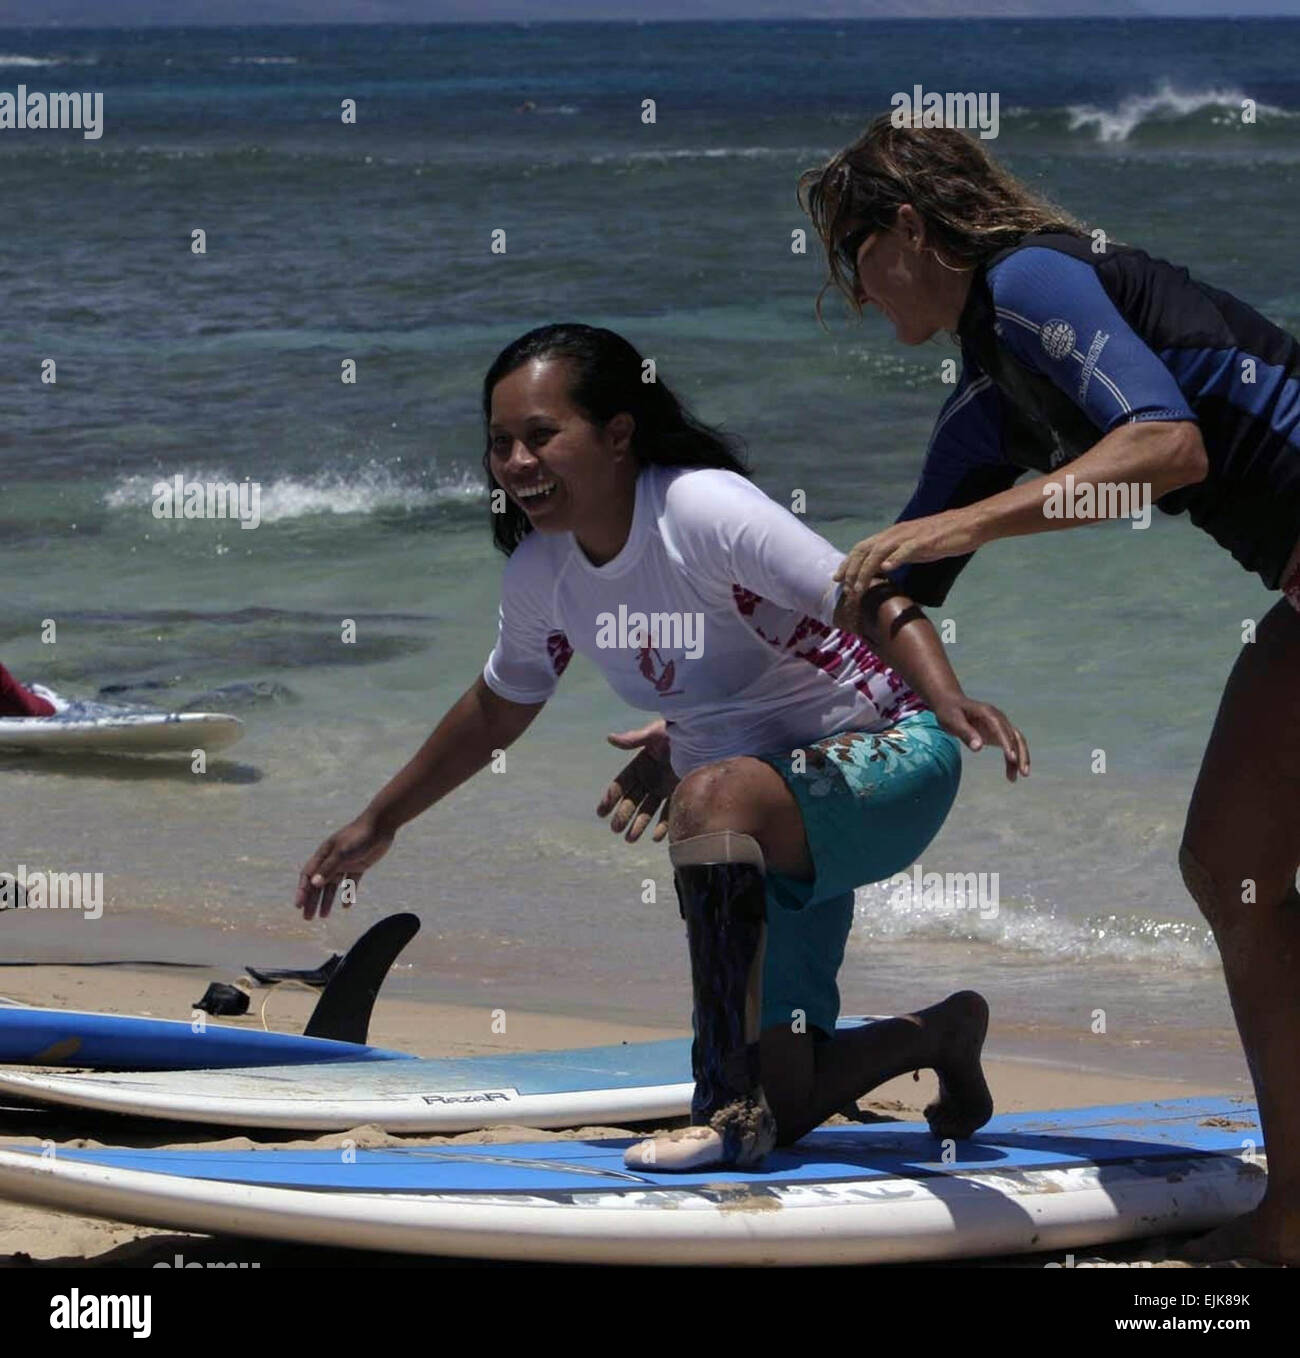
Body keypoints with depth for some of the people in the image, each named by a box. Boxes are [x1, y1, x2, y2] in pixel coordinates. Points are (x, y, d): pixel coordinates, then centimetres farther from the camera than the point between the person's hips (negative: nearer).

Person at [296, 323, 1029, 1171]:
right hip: (770, 825, 8)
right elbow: (497, 710, 18)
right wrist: (378, 825, 25)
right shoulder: (540, 575, -2)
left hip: (884, 760, -7)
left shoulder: (704, 510, -24)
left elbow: (872, 601, -32)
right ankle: (942, 1037, 32)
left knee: (714, 794, -40)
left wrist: (947, 700, -51)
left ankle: (731, 1106, -34)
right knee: (782, 1105, 1)